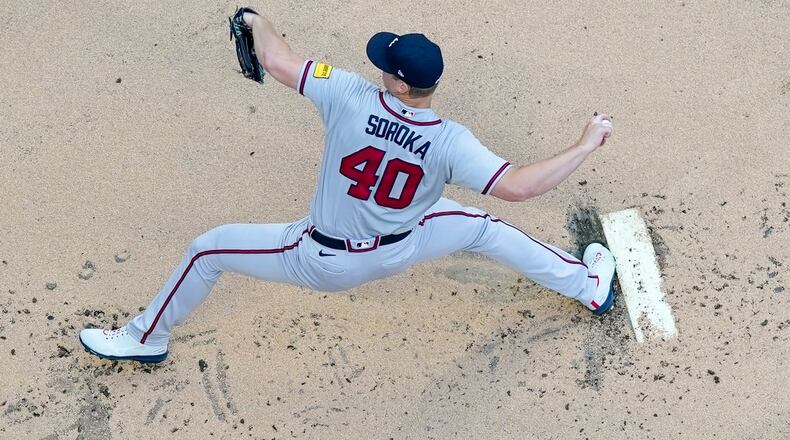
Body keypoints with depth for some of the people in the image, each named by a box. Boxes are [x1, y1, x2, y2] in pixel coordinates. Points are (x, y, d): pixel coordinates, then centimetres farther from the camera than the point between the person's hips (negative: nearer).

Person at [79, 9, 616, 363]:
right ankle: (589, 285, 38)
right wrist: (587, 145, -18)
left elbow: (276, 61, -21)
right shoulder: (450, 141, -25)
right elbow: (517, 185, -29)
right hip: (399, 252, 2)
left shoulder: (352, 98, -27)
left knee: (208, 248, 15)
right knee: (482, 225, 25)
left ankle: (146, 338, 34)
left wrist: (259, 22, 2)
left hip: (323, 262, -2)